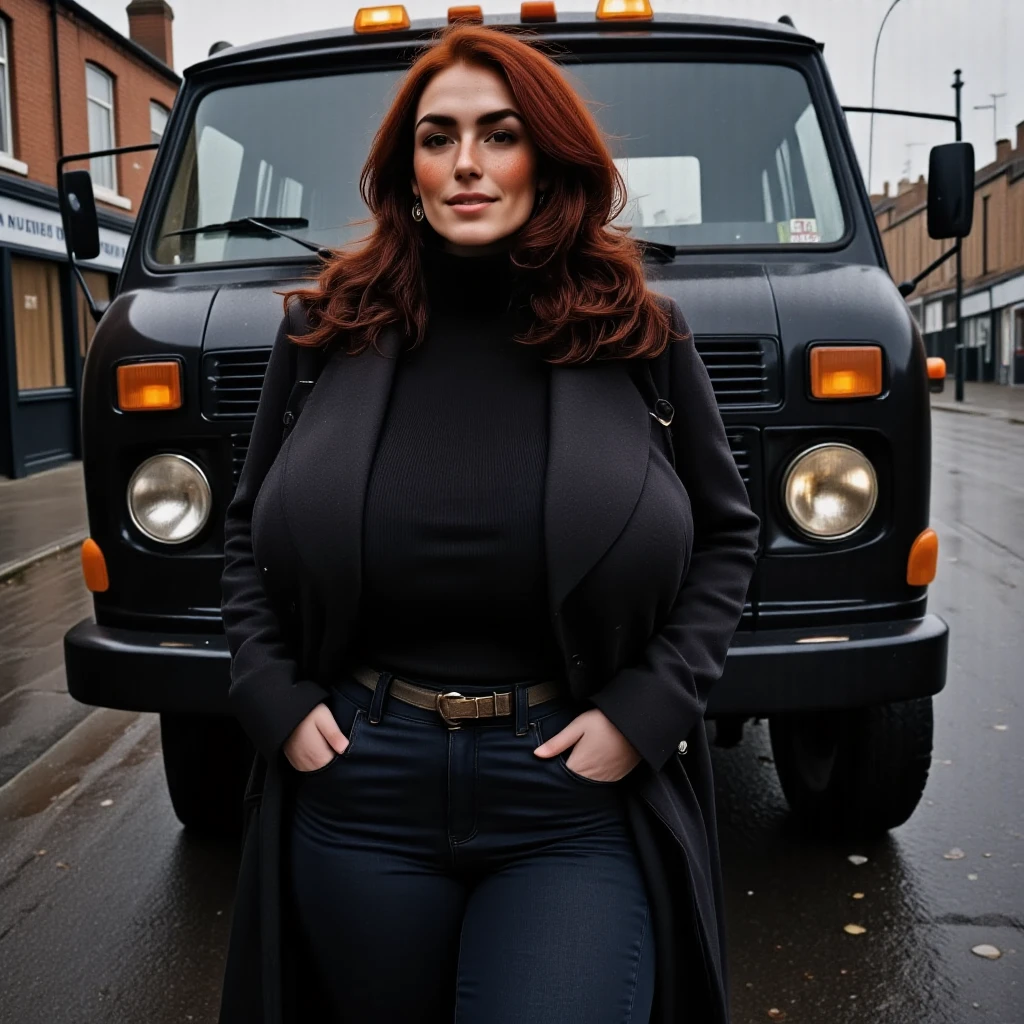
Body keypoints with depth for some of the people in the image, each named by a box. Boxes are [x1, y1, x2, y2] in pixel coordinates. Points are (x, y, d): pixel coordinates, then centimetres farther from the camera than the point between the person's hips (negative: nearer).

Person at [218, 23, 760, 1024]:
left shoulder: (640, 335, -2)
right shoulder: (327, 329, 1)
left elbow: (725, 534, 5)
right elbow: (247, 533, 12)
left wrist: (648, 706, -7)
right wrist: (272, 698, -1)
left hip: (579, 802, -2)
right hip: (358, 797, 3)